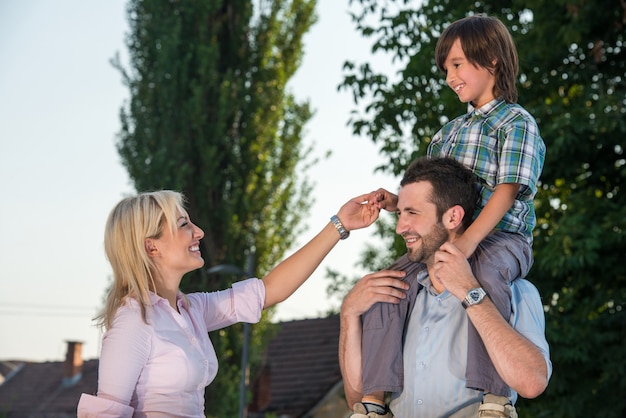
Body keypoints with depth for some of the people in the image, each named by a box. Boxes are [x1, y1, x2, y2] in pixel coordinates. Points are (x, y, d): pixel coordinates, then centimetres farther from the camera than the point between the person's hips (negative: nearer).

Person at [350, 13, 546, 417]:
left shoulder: (517, 122, -1)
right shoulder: (451, 131, 23)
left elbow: (507, 189, -15)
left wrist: (469, 240, -30)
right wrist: (396, 200, 1)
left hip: (502, 237, -7)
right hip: (445, 238, 7)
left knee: (483, 278, -40)